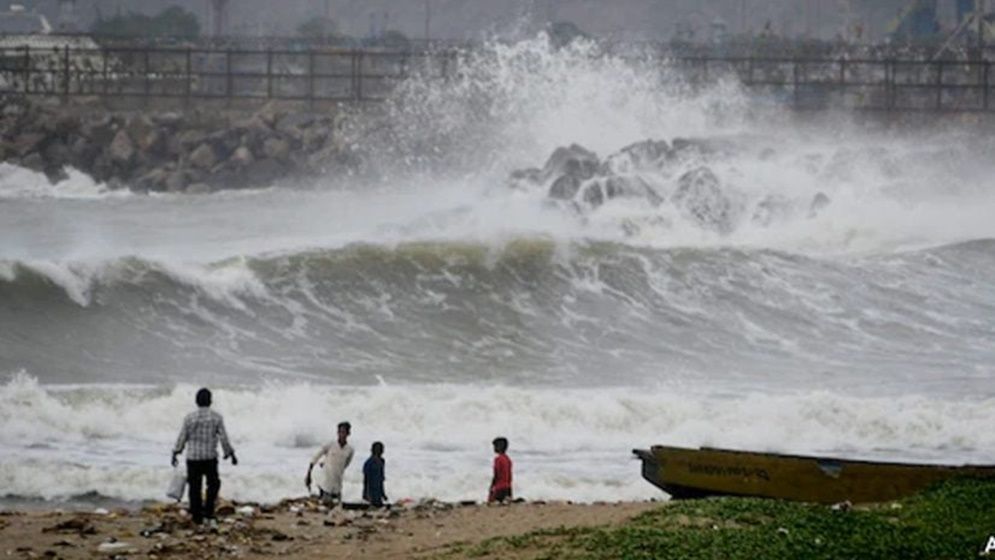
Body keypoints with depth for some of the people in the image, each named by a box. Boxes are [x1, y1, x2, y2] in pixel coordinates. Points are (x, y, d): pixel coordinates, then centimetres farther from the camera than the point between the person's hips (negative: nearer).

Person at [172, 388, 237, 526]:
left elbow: (182, 438, 0)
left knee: (195, 488, 6)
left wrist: (175, 454, 12)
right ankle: (208, 511, 9)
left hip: (193, 458, 0)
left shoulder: (189, 418, -5)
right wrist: (231, 454, 10)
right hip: (210, 457, 0)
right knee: (213, 483, 19)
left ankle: (197, 516, 8)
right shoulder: (217, 418, -5)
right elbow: (224, 438, -2)